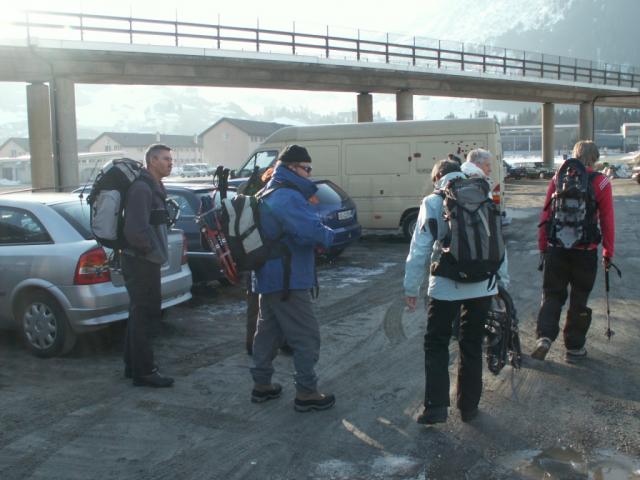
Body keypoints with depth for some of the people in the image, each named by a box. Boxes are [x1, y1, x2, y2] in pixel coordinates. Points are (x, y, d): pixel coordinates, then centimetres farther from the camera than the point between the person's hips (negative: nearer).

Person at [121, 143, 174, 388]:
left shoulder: (154, 187, 15)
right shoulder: (141, 188, -19)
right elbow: (136, 230, -27)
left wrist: (158, 252, 12)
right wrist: (155, 252, -17)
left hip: (145, 261, 10)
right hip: (141, 262, -10)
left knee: (141, 313, 17)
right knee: (143, 315, -4)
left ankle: (133, 365, 28)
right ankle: (144, 372, 3)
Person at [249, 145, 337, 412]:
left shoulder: (268, 194, 16)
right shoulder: (288, 196, -19)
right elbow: (312, 230, -31)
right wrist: (329, 235, -10)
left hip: (268, 277, 11)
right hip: (287, 280, -10)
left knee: (269, 331, 18)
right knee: (306, 337, -3)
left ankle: (261, 385, 27)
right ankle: (306, 394, 3)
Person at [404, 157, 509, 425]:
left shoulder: (433, 203, -5)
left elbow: (420, 249, -7)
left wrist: (411, 288, 0)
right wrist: (503, 280, 16)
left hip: (446, 287, -3)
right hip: (482, 286, 3)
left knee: (436, 345, 11)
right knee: (472, 345, 15)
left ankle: (436, 407, 5)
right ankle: (469, 407, 23)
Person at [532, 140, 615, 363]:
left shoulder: (557, 179, 1)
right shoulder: (601, 183, -5)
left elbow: (545, 215, 3)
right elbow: (607, 221, -3)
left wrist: (542, 245, 11)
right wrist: (608, 252, 6)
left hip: (556, 249, 2)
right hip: (585, 251, -1)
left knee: (552, 295, 12)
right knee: (579, 299, 11)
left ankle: (544, 336, -8)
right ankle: (574, 347, 19)